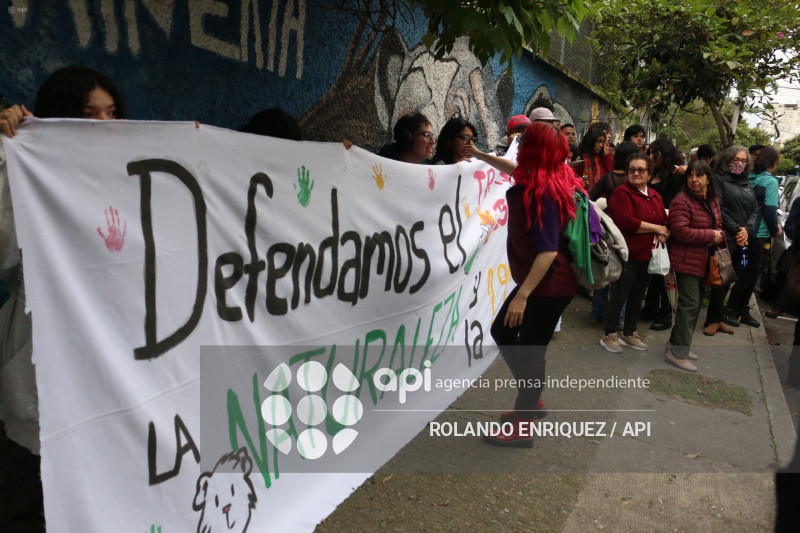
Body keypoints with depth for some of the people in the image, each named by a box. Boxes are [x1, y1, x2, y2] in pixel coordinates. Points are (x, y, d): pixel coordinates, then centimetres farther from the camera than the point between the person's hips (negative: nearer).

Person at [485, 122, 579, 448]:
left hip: (549, 287, -10)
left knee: (530, 352, 0)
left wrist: (523, 295, -26)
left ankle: (521, 428, 17)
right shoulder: (540, 181, 4)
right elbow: (514, 171, 28)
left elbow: (548, 250, -27)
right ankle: (531, 399, 34)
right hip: (541, 282, 10)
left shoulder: (542, 192, -24)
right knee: (501, 331, 20)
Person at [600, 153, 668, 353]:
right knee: (619, 295, -1)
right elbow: (626, 222, -21)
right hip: (627, 254, -8)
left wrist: (663, 235, -6)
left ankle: (629, 334, 30)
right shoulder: (622, 193, -10)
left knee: (637, 295, 16)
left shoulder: (655, 196, 14)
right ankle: (609, 336, 11)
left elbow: (664, 220, 17)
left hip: (648, 255, 8)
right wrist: (656, 228, -14)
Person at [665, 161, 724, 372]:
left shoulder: (713, 201, 11)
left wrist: (719, 235, -3)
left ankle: (676, 343, 27)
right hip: (687, 261, -9)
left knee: (696, 303, 15)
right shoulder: (682, 201, -15)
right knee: (690, 303, -10)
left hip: (704, 261, 9)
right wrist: (710, 235, -17)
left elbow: (718, 226, 21)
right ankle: (677, 352, -4)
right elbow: (680, 231, -23)